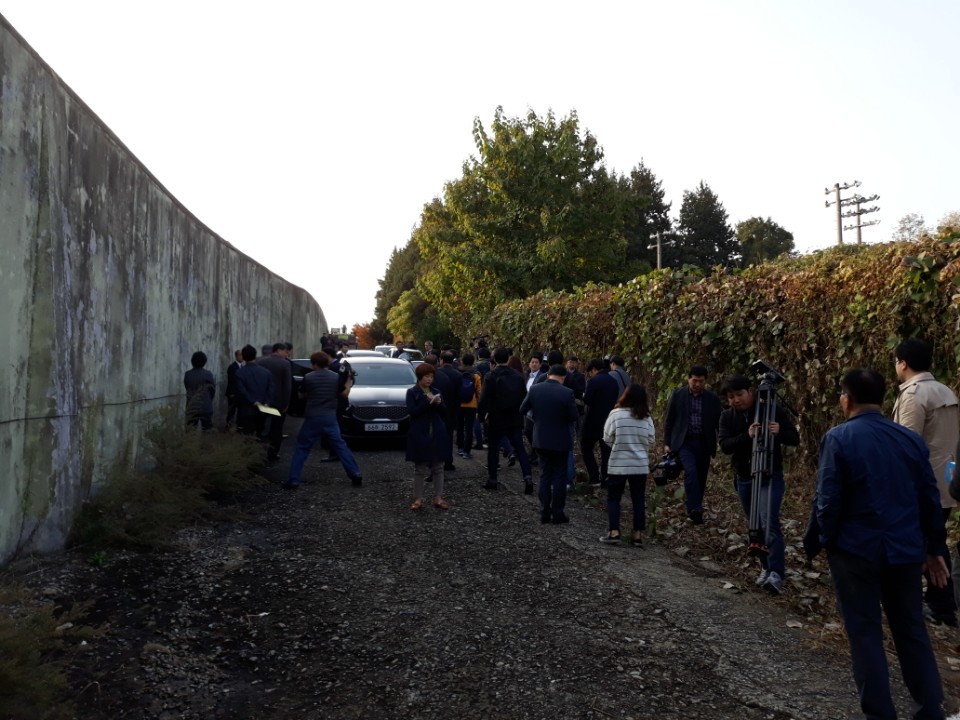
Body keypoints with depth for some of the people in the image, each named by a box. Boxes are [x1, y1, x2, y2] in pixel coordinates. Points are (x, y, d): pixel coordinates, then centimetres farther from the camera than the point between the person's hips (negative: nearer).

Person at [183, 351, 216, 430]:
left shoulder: (187, 374, -3)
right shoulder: (208, 374, -11)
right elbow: (213, 389, -1)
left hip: (191, 408, 3)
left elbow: (187, 388, 4)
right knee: (207, 430, 6)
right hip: (206, 407, -3)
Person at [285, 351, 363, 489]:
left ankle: (293, 480, 0)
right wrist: (349, 382, 27)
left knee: (301, 449, 6)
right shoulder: (335, 377, 2)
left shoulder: (308, 377, -5)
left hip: (312, 418, -2)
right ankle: (356, 475, 7)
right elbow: (345, 394, 12)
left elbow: (301, 395, 7)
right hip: (330, 418, 3)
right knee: (340, 446, 11)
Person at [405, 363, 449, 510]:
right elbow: (412, 411, -12)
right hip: (420, 435, -4)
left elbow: (444, 413, 9)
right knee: (420, 469, 1)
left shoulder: (436, 393, 12)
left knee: (438, 467, 4)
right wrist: (427, 401, -18)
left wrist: (439, 403, -10)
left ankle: (438, 498, 10)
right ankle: (418, 499, 7)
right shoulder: (412, 392, 0)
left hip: (437, 435, 4)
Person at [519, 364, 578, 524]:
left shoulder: (535, 389, -7)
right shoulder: (567, 393, -17)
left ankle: (545, 512, 14)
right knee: (559, 476, 8)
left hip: (541, 439, 3)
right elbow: (574, 416, -14)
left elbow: (522, 410, 1)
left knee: (545, 475, 14)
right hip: (560, 440, -3)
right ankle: (557, 513, 9)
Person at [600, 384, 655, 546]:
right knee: (639, 499, 10)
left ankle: (614, 532, 2)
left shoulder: (616, 414, -12)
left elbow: (607, 438, -5)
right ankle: (638, 534, 11)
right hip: (640, 465, 3)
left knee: (613, 498, 8)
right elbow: (650, 442, 4)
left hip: (618, 464, -2)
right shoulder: (647, 418, -3)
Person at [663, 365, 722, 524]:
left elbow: (718, 423, 8)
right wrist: (667, 443, 1)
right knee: (690, 471, -22)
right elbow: (669, 420, 4)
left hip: (704, 444, 3)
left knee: (701, 477, 8)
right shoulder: (677, 395, 0)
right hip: (684, 442, -3)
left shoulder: (712, 399, 4)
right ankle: (694, 509, -21)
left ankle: (695, 509, 24)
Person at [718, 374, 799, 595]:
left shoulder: (773, 410, -9)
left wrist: (779, 432, -29)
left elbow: (795, 439, -6)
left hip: (770, 476, -4)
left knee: (769, 523, -18)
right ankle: (766, 567, 27)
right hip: (743, 478, 4)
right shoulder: (727, 416, 0)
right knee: (755, 526, 13)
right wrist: (746, 436, -30)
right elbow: (724, 445, -12)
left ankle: (776, 575, -21)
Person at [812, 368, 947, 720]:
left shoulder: (838, 438, -11)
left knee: (865, 633, 7)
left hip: (856, 550, -4)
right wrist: (935, 548, 16)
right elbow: (930, 498, 8)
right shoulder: (911, 438, 4)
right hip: (905, 550, 5)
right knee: (912, 631, 17)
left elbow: (828, 500, -13)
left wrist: (826, 541, 2)